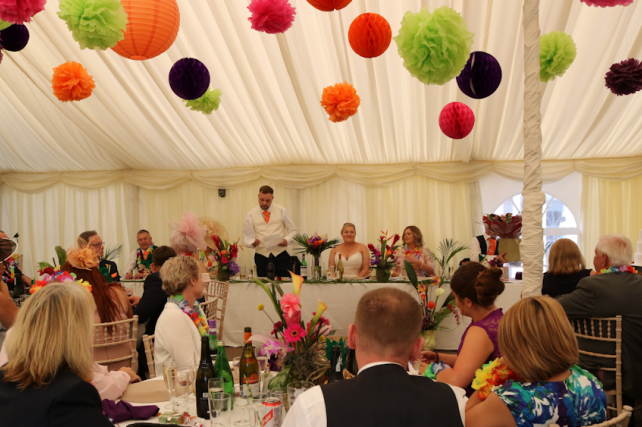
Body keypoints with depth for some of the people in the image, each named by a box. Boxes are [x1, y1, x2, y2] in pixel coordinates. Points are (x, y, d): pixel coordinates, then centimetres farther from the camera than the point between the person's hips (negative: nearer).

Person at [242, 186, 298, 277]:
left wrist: (287, 240, -12)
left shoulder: (281, 211, 6)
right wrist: (253, 242, -17)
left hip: (281, 256, 0)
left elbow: (293, 231, 9)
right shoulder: (251, 215, 5)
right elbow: (246, 239, 7)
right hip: (262, 257, 0)